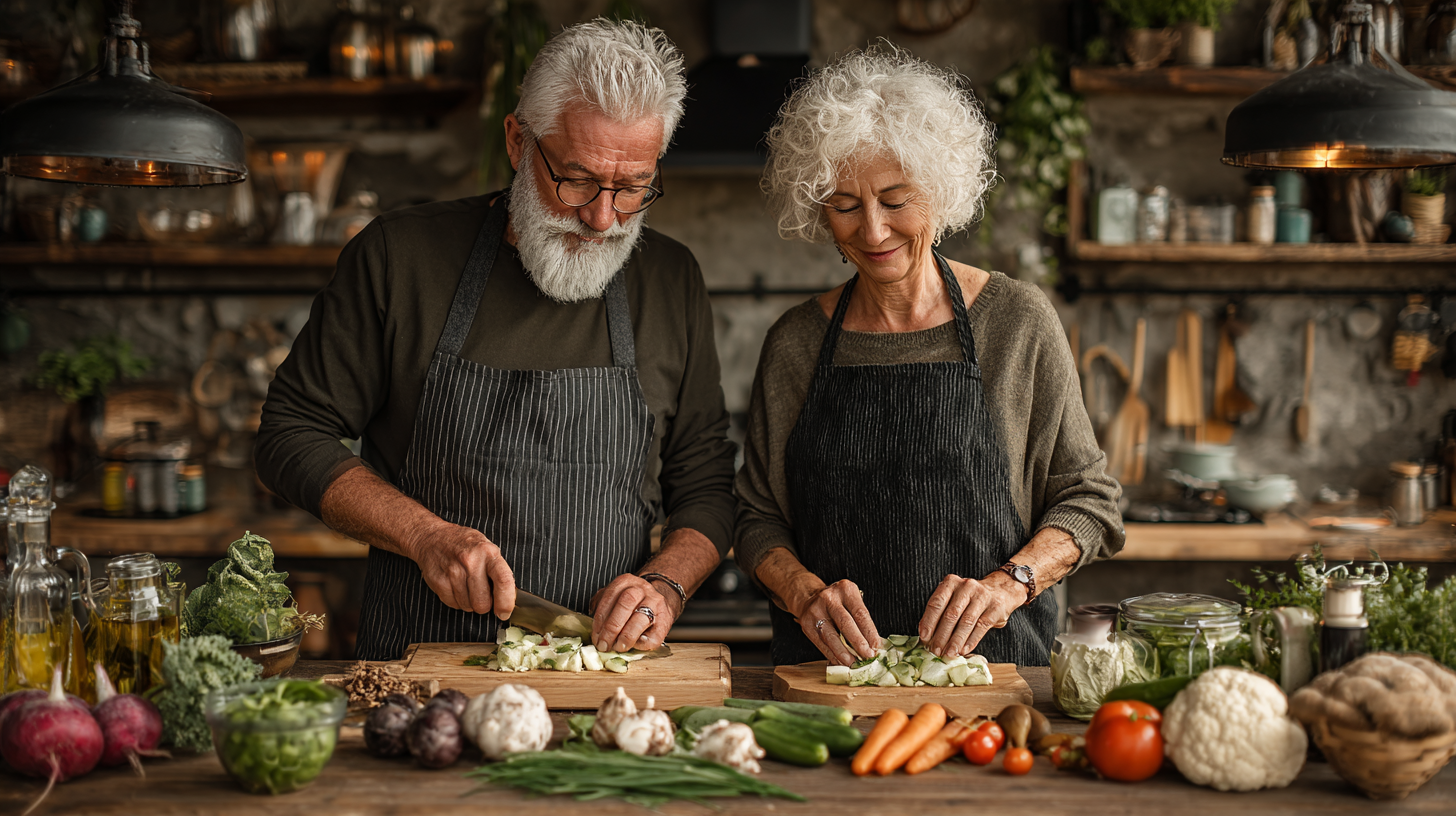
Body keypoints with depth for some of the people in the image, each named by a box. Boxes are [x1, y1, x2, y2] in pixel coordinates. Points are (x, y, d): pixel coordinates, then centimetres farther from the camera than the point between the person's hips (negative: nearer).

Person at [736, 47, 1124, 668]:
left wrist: (1008, 583, -11)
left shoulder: (1017, 322, 2)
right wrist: (805, 591, -9)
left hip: (990, 662, -2)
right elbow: (759, 517, 11)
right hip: (829, 671, 2)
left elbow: (1086, 500, 6)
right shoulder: (795, 343, 7)